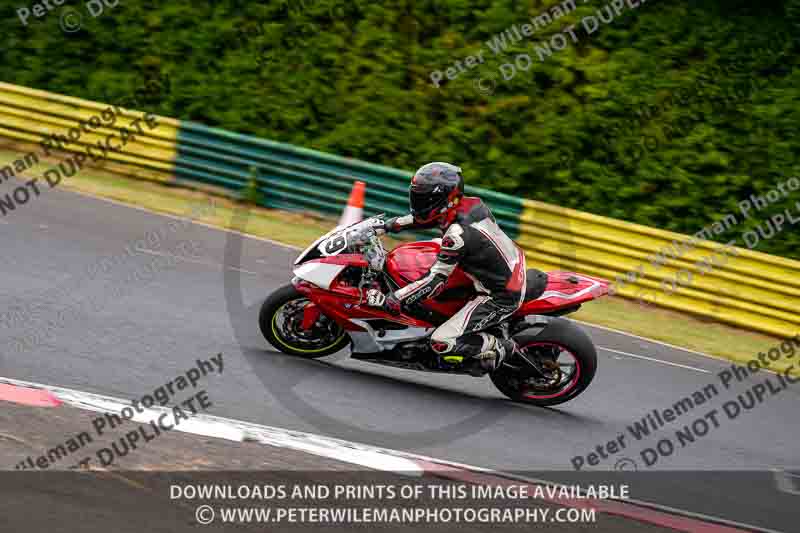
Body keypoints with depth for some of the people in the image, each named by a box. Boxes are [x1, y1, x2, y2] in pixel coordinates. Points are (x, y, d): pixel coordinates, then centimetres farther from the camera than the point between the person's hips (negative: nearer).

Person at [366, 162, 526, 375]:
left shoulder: (458, 234, -27)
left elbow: (436, 280, -27)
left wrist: (390, 301, -27)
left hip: (500, 297, -9)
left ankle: (499, 349, 3)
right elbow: (430, 217, 17)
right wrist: (392, 224, 13)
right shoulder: (471, 203, -2)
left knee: (441, 342, -14)